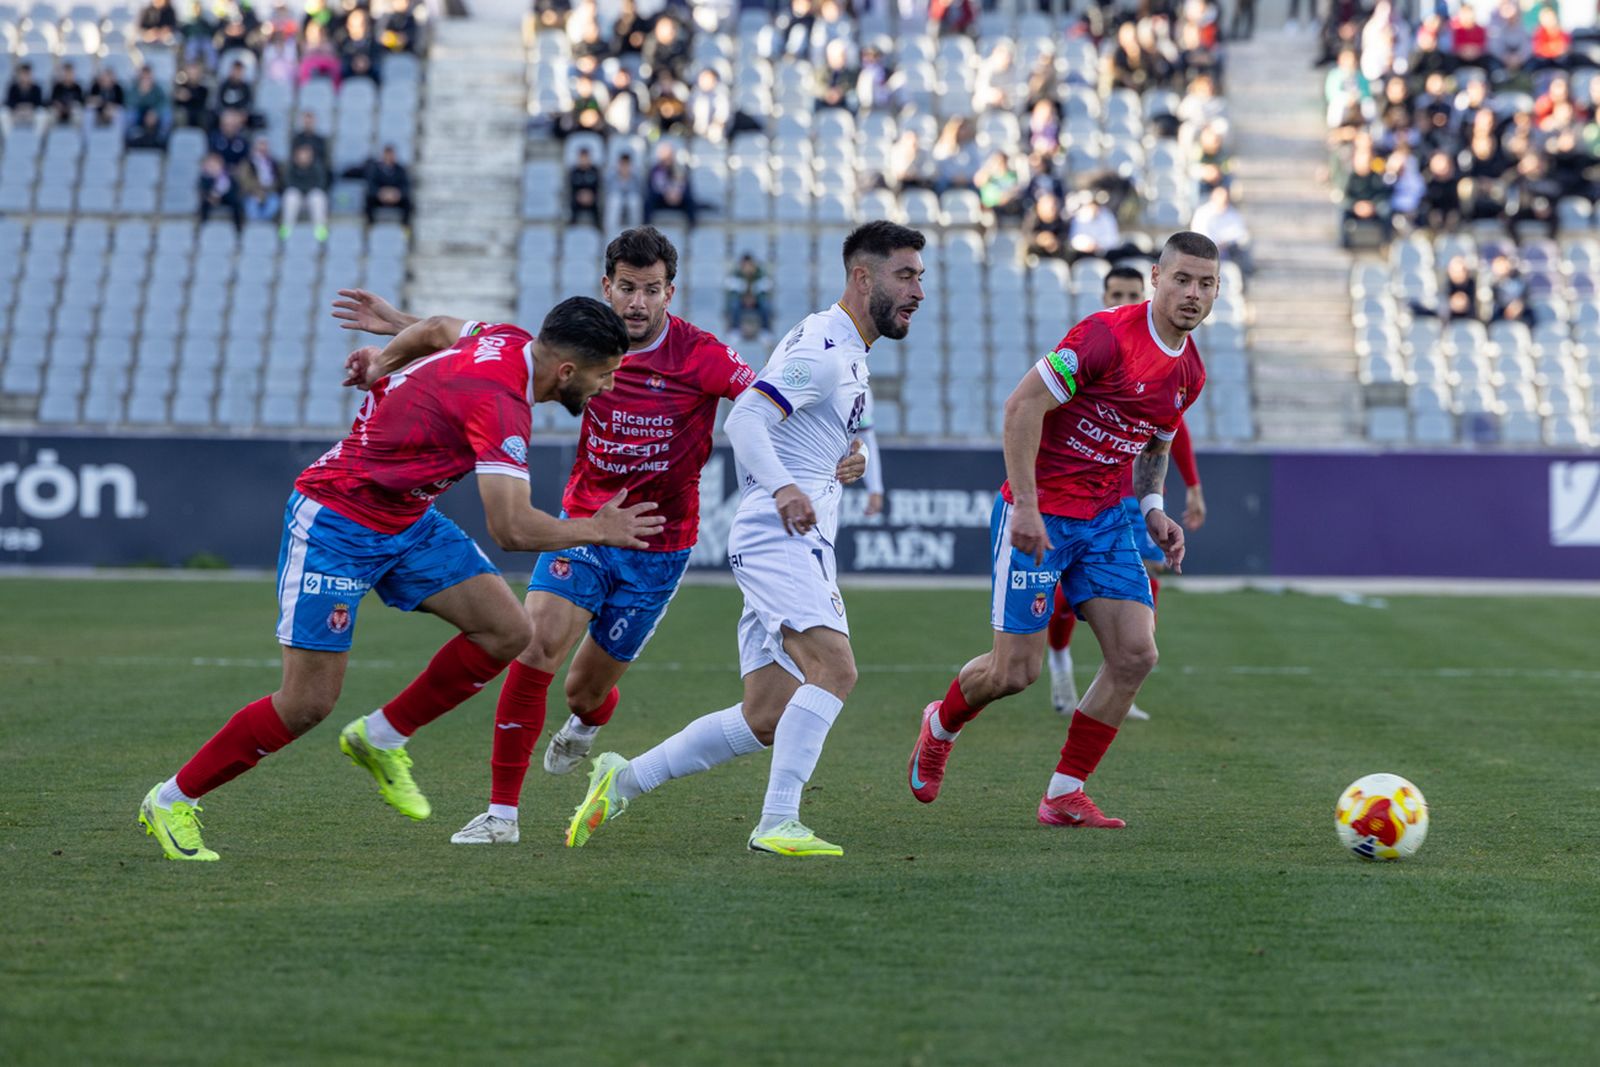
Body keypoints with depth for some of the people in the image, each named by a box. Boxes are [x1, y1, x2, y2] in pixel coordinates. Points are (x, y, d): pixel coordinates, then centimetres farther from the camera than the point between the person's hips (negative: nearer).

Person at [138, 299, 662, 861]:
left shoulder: (508, 341, -3)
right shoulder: (501, 403, -30)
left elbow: (437, 328, 19)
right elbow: (511, 529, -34)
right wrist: (597, 530, -20)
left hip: (407, 520, 9)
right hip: (334, 523, -9)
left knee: (506, 630, -4)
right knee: (308, 703, -8)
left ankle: (380, 739, 13)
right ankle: (171, 800, 10)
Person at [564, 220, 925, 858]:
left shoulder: (848, 353, 20)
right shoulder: (821, 347, -11)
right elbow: (744, 419, -22)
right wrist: (782, 489, -36)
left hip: (801, 547, 10)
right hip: (778, 538, -10)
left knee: (766, 721, 5)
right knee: (835, 667, -26)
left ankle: (624, 780, 14)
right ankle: (777, 823, -26)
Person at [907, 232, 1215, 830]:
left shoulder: (1190, 372, 7)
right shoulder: (1108, 334, -18)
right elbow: (1023, 405, -19)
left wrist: (1153, 510, 7)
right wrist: (1025, 504, -22)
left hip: (1105, 520, 7)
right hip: (1038, 517, -7)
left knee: (1136, 654, -8)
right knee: (1016, 671, -5)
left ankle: (1064, 795, 4)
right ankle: (940, 727, 29)